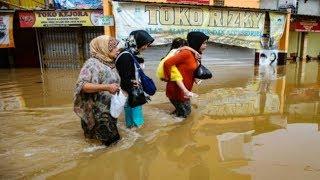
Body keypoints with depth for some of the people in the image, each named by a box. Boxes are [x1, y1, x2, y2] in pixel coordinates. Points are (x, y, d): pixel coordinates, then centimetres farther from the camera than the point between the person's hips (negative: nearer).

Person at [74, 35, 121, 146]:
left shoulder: (111, 63, 6)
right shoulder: (92, 63, -17)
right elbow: (81, 85, -27)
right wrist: (106, 87, -31)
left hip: (110, 108, 7)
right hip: (97, 111, -7)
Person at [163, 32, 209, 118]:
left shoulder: (193, 54, 5)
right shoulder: (186, 53, -24)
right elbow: (167, 63, -29)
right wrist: (167, 78, -17)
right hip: (176, 89, -9)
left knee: (186, 110, 24)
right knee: (184, 112, 8)